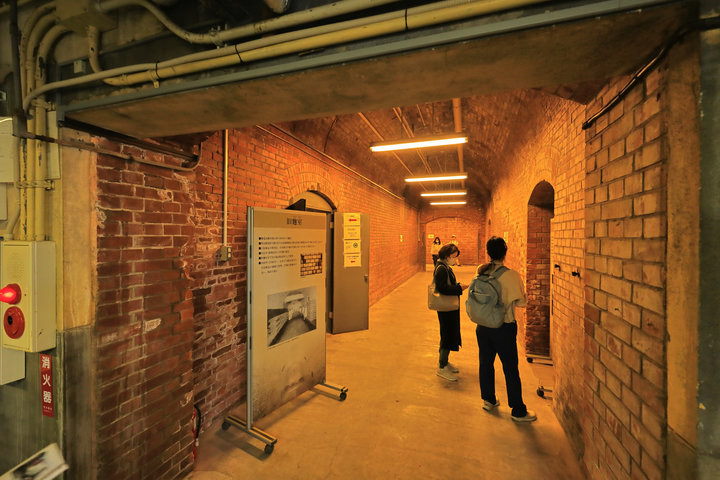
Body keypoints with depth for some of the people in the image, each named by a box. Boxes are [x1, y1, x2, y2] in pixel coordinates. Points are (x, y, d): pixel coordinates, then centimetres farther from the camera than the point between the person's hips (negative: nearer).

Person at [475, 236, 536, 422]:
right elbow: (521, 302, -14)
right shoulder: (511, 275, -19)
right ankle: (518, 411, 25)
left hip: (483, 326, 4)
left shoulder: (481, 271, -6)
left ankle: (488, 400, 36)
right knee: (510, 369, 10)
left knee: (485, 363, 19)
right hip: (504, 328, -4)